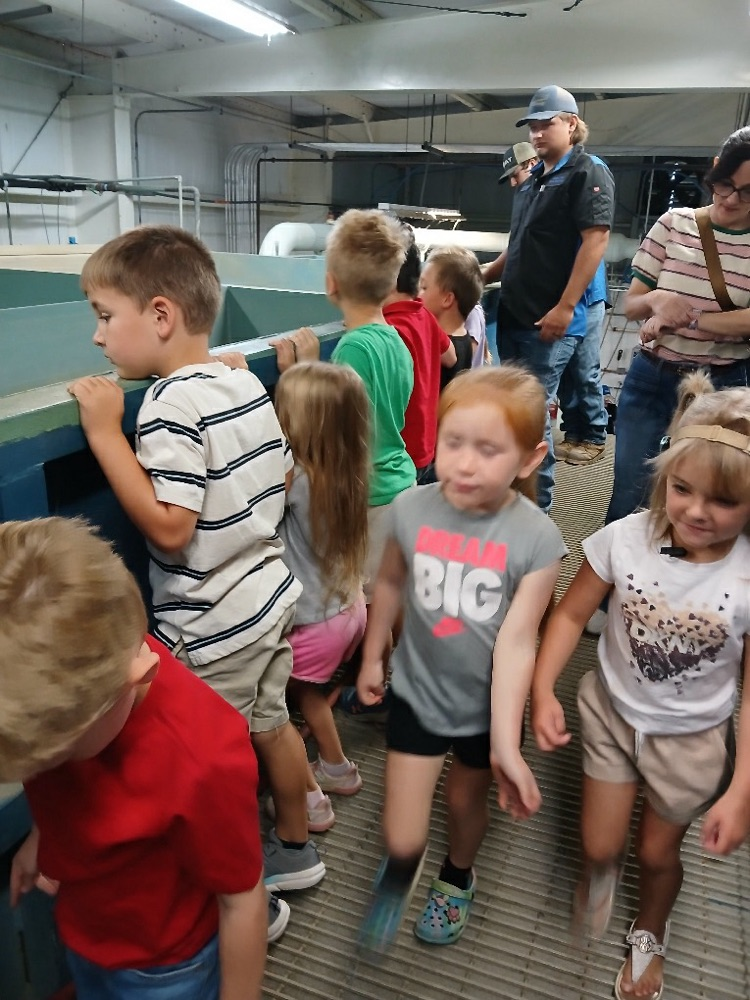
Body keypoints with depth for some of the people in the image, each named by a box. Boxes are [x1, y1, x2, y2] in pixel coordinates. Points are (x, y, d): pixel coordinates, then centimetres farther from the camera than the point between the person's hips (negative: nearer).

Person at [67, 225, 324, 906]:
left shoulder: (171, 405, -23)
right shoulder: (248, 384, 1)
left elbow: (168, 528, -27)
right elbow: (284, 478, 9)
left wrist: (105, 433, -24)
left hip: (211, 628, -8)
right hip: (270, 594, 8)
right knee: (272, 725, 24)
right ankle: (295, 850, 46)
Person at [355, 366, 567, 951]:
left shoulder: (536, 539, -23)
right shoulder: (411, 510, -17)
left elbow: (516, 642, -22)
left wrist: (505, 745, -22)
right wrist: (372, 657, 12)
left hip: (487, 706, 0)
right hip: (417, 693, 1)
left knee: (467, 800, 25)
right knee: (403, 839, 3)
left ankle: (458, 877, 60)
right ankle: (400, 872, 42)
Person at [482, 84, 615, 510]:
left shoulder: (588, 172, -6)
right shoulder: (534, 179, 19)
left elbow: (596, 240, -16)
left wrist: (565, 307, -21)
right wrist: (482, 276, 21)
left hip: (550, 321, -8)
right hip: (513, 314, 8)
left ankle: (537, 505, 7)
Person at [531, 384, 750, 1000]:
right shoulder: (625, 539, -23)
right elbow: (571, 615, -10)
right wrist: (543, 691, -20)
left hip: (693, 739, 0)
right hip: (612, 713, 1)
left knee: (658, 853, 21)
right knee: (601, 847, 12)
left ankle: (650, 936, 56)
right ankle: (602, 870, 53)